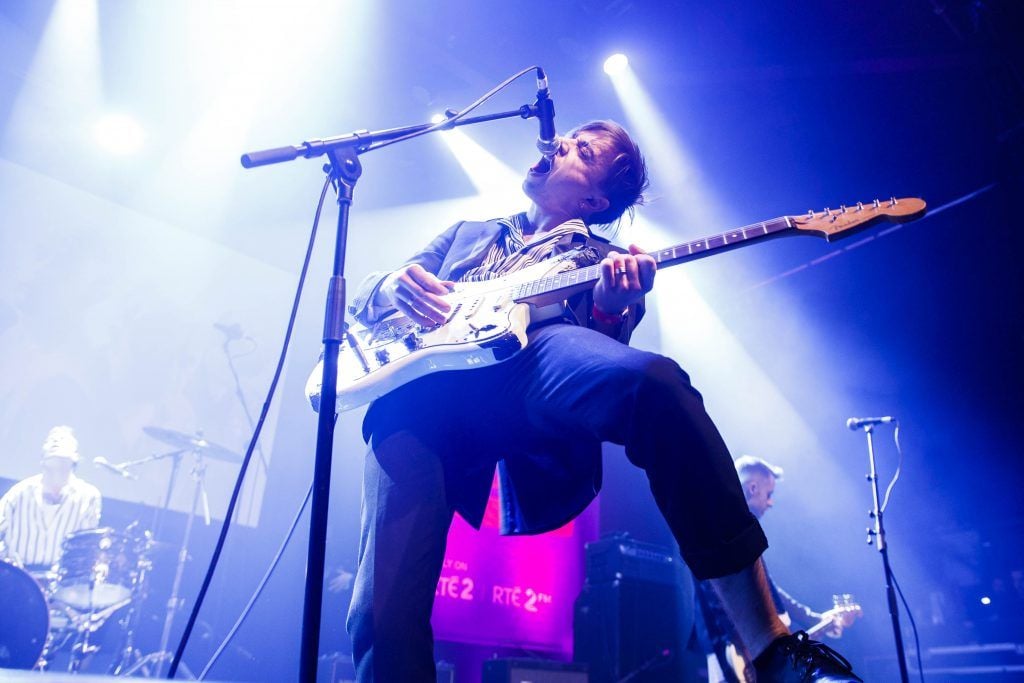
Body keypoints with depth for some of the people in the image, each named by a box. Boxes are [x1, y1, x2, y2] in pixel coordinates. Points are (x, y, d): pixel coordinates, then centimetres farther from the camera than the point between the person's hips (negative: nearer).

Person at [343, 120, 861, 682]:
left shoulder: (602, 262, 30)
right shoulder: (471, 232, 39)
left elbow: (603, 349, 13)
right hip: (420, 382, 2)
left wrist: (612, 310, -11)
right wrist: (393, 287, 9)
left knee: (656, 382, -35)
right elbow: (363, 298, 35)